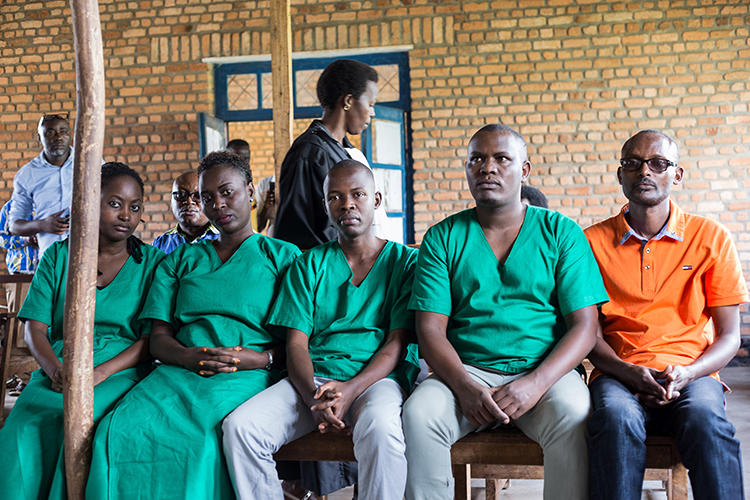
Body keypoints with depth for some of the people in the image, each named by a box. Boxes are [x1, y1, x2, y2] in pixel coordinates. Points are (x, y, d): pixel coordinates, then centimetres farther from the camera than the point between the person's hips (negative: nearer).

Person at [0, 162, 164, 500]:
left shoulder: (151, 262, 8)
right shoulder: (58, 256, 13)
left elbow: (152, 337, 0)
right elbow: (35, 327, 6)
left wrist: (100, 372, -16)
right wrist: (55, 369, -15)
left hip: (121, 370, -1)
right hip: (59, 367, 2)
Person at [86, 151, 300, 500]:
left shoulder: (283, 256, 15)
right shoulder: (180, 260, 26)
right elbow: (158, 337, 15)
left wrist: (261, 358, -13)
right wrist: (188, 356, -8)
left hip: (248, 376, -3)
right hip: (179, 372, 3)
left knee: (204, 436, -36)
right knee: (119, 430, -29)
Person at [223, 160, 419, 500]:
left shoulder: (405, 260, 8)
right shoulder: (309, 265, 15)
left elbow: (397, 344, -1)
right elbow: (296, 344, 6)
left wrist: (351, 389, -18)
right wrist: (313, 395, -16)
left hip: (378, 377, -2)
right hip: (313, 379, 3)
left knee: (380, 427, -38)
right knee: (240, 426, -23)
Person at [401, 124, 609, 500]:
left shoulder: (561, 232, 6)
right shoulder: (443, 238, 8)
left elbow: (584, 327, 0)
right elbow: (430, 330, 1)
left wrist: (535, 383, -17)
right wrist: (464, 386, -18)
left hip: (543, 372, 0)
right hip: (464, 372, 1)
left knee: (573, 415, -31)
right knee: (418, 414, -28)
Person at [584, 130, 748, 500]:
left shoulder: (710, 238, 7)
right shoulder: (593, 242, 7)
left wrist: (686, 374, -13)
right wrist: (630, 373, -15)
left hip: (691, 375, 0)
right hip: (620, 374, 0)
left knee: (707, 423, -34)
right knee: (617, 420, -34)